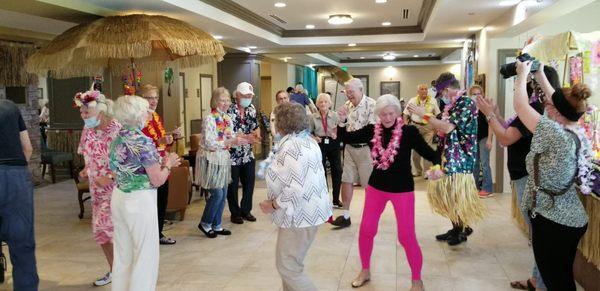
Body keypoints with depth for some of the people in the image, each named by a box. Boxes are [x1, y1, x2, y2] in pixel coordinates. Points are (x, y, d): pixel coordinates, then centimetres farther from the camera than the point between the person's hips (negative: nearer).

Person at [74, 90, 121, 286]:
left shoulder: (116, 129, -18)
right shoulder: (88, 129, 4)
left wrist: (109, 177, -23)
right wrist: (86, 170, 0)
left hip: (115, 187, -7)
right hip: (97, 188, 7)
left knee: (105, 226, -11)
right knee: (101, 230, 11)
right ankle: (114, 270, 28)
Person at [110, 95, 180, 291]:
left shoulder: (118, 139, 6)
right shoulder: (143, 141, -18)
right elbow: (157, 180, -16)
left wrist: (160, 163, 14)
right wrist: (167, 164, 1)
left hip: (119, 198, 8)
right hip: (139, 201, -8)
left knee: (122, 255, 18)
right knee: (146, 256, 5)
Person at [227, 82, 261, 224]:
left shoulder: (251, 109, 4)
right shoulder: (229, 111, -16)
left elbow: (255, 127, 15)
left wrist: (256, 135, -8)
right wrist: (246, 137, -29)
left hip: (248, 155, 6)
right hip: (232, 155, -6)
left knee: (249, 183, 13)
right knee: (233, 185, 7)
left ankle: (246, 210, 29)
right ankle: (235, 213, 22)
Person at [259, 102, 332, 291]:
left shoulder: (290, 147, -23)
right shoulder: (307, 140, 9)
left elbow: (295, 190, -28)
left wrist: (272, 205, -17)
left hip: (299, 215, -11)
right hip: (308, 209, 11)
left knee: (287, 267, 0)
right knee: (291, 262, 22)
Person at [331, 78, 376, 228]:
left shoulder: (371, 104, -13)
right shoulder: (346, 106, 5)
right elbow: (342, 129, 10)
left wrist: (351, 133, -19)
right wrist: (341, 120, -11)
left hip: (365, 148, -6)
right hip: (349, 148, 6)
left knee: (369, 184, 7)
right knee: (346, 180, 7)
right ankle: (345, 216, 16)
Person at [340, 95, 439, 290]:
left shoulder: (409, 132, -15)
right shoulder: (372, 130, -4)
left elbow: (429, 153, -18)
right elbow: (348, 137, -1)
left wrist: (437, 166, -37)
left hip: (402, 188, -4)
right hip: (376, 186, 4)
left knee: (406, 236, -3)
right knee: (366, 230, 9)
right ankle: (365, 271, 31)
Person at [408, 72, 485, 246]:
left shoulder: (466, 103, -15)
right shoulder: (453, 104, 13)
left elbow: (448, 127, -23)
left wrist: (424, 115, -20)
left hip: (460, 157, -9)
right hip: (448, 156, 9)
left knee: (457, 194, -1)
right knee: (444, 192, 11)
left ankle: (464, 229, 17)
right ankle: (456, 228, 22)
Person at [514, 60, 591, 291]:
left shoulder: (555, 135, -25)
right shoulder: (578, 133, -1)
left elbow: (520, 106, -16)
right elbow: (562, 105, 16)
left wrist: (523, 74, -1)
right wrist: (541, 77, 22)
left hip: (552, 222, -8)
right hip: (573, 219, 9)